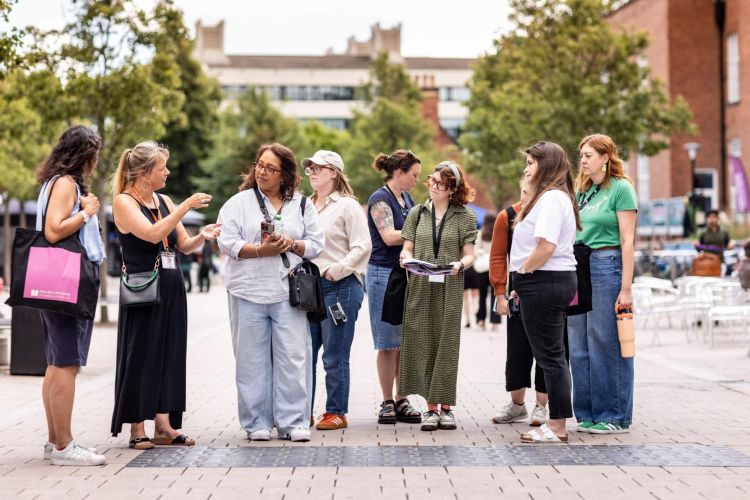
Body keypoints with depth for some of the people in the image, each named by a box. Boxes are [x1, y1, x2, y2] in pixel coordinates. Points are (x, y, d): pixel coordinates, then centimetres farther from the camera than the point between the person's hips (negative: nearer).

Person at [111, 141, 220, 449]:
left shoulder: (165, 202, 13)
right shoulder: (123, 202, -7)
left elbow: (184, 245, 15)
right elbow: (152, 234, -21)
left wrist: (202, 236, -6)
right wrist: (187, 206, -20)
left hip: (172, 288, 7)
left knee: (169, 353, 5)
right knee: (141, 355, -3)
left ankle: (164, 426, 9)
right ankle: (137, 429, 3)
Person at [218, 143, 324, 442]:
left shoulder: (302, 204, 13)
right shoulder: (238, 203, 7)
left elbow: (317, 244, 10)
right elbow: (227, 243, -3)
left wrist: (292, 245, -9)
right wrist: (260, 250, -15)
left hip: (288, 292, 1)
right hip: (248, 292, -1)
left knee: (294, 356, -4)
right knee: (253, 359, 2)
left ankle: (293, 422, 3)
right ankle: (257, 423, 10)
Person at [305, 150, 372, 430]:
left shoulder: (347, 206, -3)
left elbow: (362, 247, -10)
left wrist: (336, 270, -18)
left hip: (339, 287, -6)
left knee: (335, 356, -1)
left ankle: (336, 412, 8)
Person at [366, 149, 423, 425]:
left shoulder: (406, 198, 16)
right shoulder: (380, 199, -8)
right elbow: (390, 236, -17)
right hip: (384, 275, -7)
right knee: (388, 343, -2)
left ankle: (402, 401, 10)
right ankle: (387, 402, 5)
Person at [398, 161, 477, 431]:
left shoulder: (465, 216, 5)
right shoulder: (417, 213, 12)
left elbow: (469, 253, 1)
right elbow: (406, 248, 10)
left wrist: (460, 264, -20)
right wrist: (408, 258, -12)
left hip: (450, 289, -2)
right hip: (420, 288, 2)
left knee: (447, 346, 0)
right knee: (423, 345, -1)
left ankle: (446, 407, 6)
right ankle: (431, 407, 3)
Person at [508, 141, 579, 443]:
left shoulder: (551, 198, -15)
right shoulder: (555, 197, 18)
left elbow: (545, 247, -24)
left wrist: (522, 272, -11)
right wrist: (523, 282, 12)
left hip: (544, 282, -11)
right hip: (556, 281, 11)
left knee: (550, 355, -6)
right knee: (551, 355, 12)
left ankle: (557, 426, -1)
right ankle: (556, 423, 17)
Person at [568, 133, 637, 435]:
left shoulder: (621, 188, -5)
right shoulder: (581, 191, 16)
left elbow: (627, 241, -9)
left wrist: (626, 288, -14)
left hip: (607, 266, -7)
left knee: (607, 345, -4)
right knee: (579, 346, 8)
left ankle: (614, 417, 4)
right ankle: (588, 414, 17)